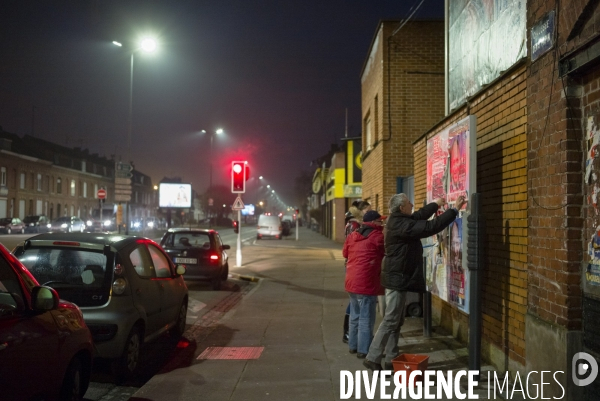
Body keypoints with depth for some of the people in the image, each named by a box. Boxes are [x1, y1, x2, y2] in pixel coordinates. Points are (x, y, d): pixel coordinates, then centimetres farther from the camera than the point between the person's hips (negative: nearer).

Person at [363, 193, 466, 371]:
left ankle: (391, 359, 19)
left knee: (397, 321, 14)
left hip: (397, 277, 11)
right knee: (390, 320, -6)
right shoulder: (402, 225, -22)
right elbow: (431, 227, -23)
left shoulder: (397, 221, 9)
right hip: (397, 278, -11)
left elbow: (419, 216, 24)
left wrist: (436, 205, 34)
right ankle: (372, 358, -1)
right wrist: (454, 210, -17)